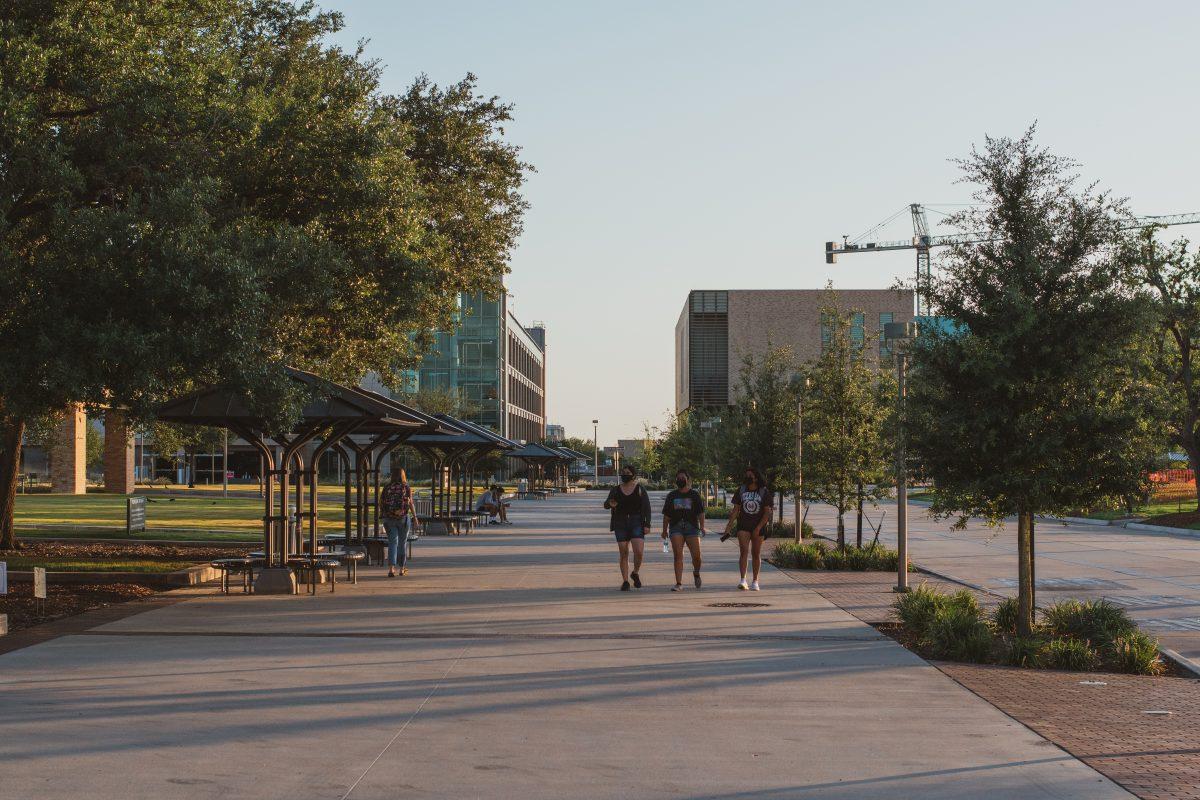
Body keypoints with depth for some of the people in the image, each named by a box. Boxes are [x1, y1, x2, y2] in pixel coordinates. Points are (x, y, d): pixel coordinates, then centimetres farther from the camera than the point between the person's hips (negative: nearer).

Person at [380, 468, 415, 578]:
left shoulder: (387, 487, 0)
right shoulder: (407, 487, -3)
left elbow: (381, 501, 1)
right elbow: (410, 503, -5)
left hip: (389, 518, 1)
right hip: (403, 517, -1)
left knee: (392, 543, 2)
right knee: (402, 543, 13)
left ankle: (391, 568, -14)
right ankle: (402, 568, 22)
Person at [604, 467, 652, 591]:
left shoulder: (640, 489, 2)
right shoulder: (616, 490, 7)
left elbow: (647, 507, 0)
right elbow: (605, 504, 0)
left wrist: (647, 525, -9)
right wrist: (610, 504, -25)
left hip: (636, 522, -2)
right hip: (620, 524, 2)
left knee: (639, 551, -14)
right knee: (624, 553, 0)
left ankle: (635, 573, 12)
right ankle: (625, 581, 6)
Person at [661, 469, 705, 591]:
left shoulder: (695, 494, 9)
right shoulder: (672, 495, 15)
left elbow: (701, 512, 3)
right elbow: (666, 515, 15)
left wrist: (702, 526, -10)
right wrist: (665, 530, 12)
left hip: (692, 527, -1)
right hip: (676, 528, 1)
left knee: (696, 555, -6)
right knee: (678, 555, -10)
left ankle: (696, 573, 27)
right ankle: (679, 584, -11)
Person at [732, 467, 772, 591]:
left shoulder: (764, 492, -3)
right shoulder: (740, 490, 4)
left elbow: (767, 512, -5)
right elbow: (736, 509, 7)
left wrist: (758, 528, -13)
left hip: (759, 526, -1)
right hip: (743, 526, 1)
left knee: (756, 554, 7)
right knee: (744, 550, -15)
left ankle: (755, 582, 17)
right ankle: (743, 580, -22)